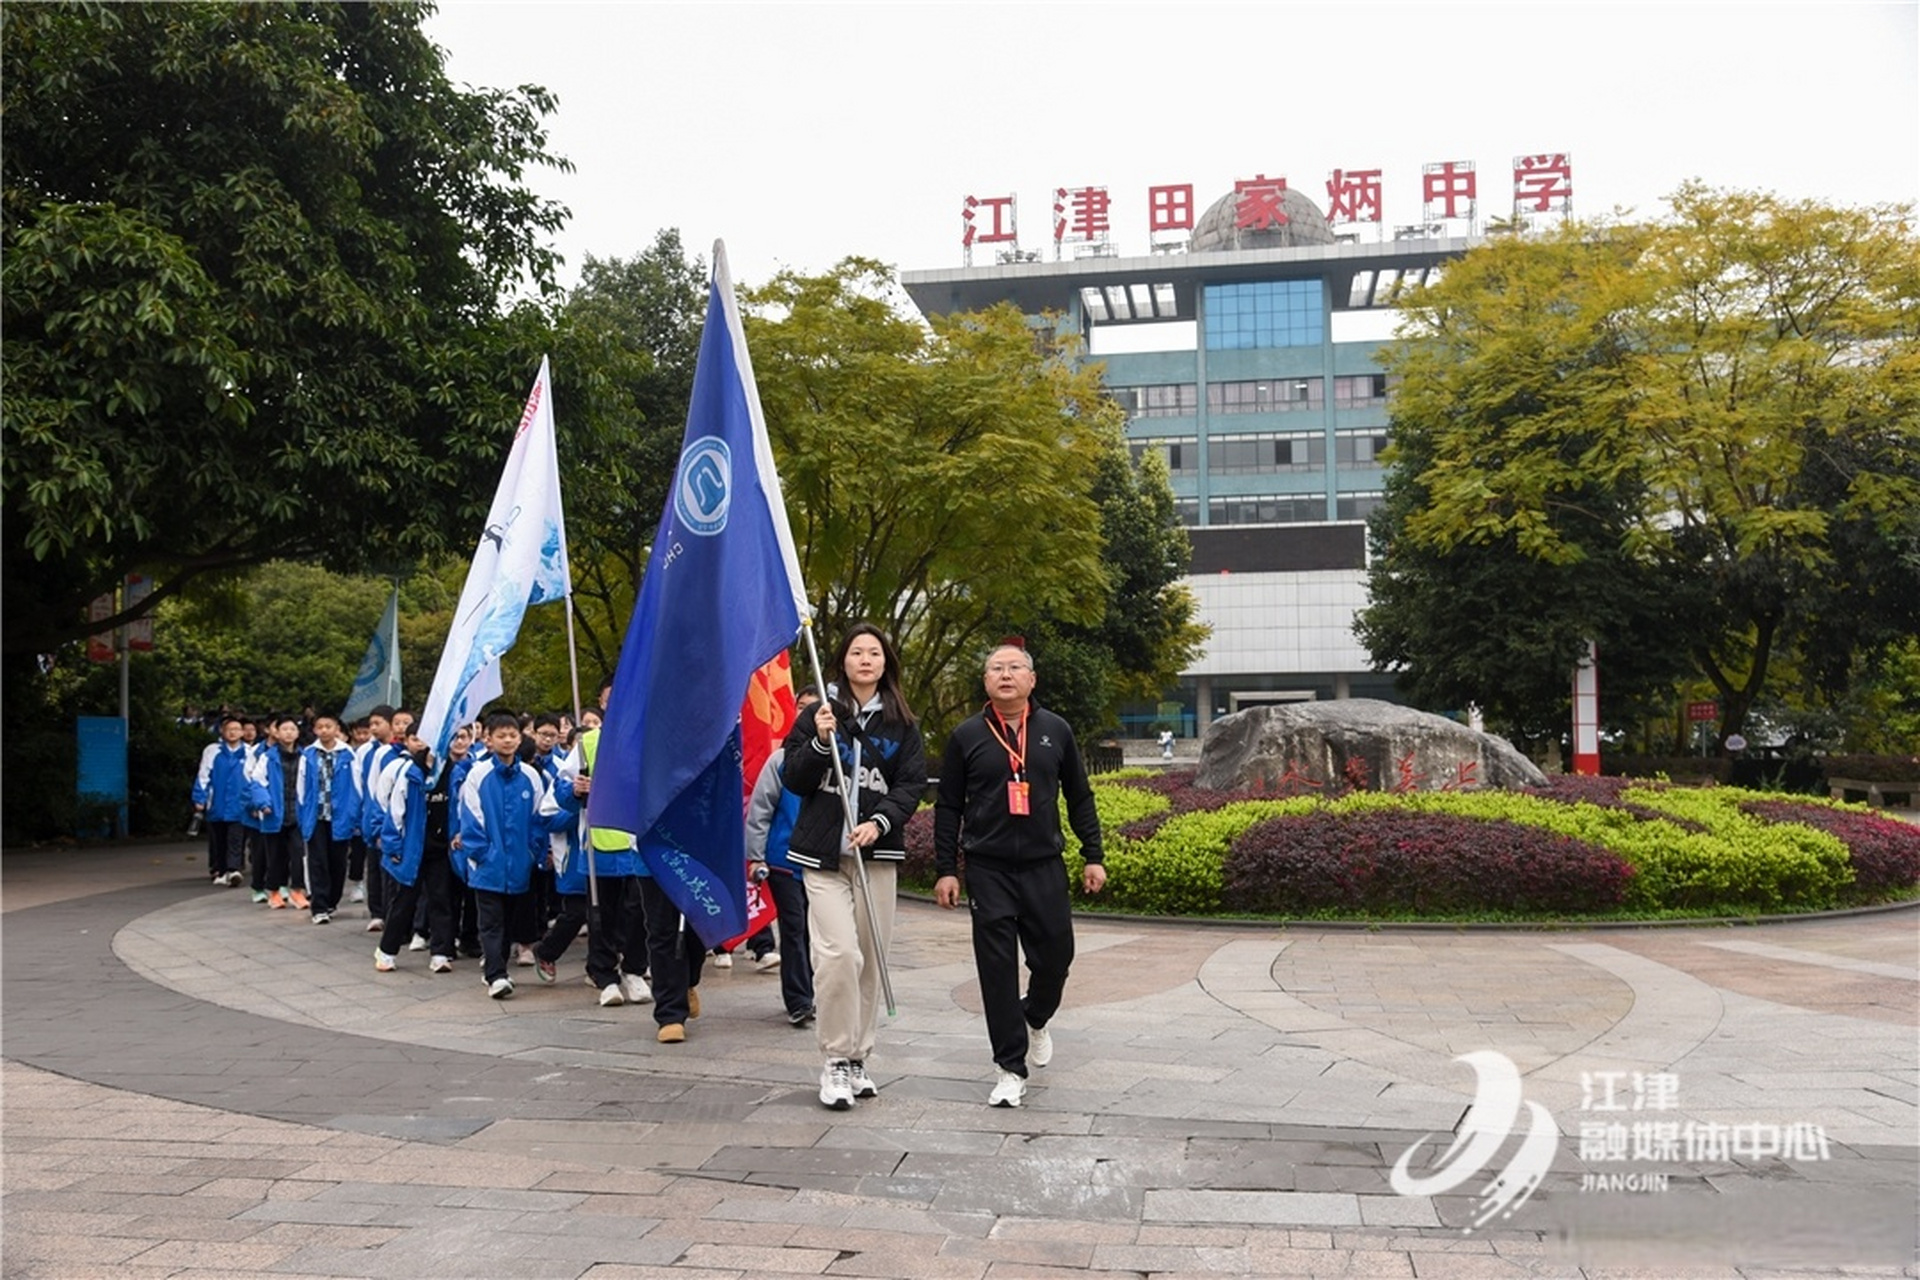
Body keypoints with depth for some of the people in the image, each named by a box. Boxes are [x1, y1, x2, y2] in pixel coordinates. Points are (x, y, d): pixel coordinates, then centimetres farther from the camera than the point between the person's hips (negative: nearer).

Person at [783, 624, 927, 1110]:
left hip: (877, 852, 2)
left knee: (871, 960, 5)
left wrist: (879, 822, -13)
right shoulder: (817, 714, 6)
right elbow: (793, 779, 5)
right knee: (839, 953, -14)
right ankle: (835, 1062, -1)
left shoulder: (902, 724, 9)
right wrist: (819, 742, -12)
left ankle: (857, 1059, 19)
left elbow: (912, 783, 3)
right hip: (824, 852, -2)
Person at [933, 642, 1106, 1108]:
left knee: (1055, 955, 7)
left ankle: (1035, 1019, 40)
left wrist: (1093, 856, 8)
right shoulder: (967, 735, 2)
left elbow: (1080, 798, 13)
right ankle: (1011, 1069, 9)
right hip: (988, 870, -1)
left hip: (1044, 865, 2)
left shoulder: (1055, 730, 6)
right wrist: (946, 869, 0)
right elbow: (948, 807, 5)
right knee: (997, 967, -1)